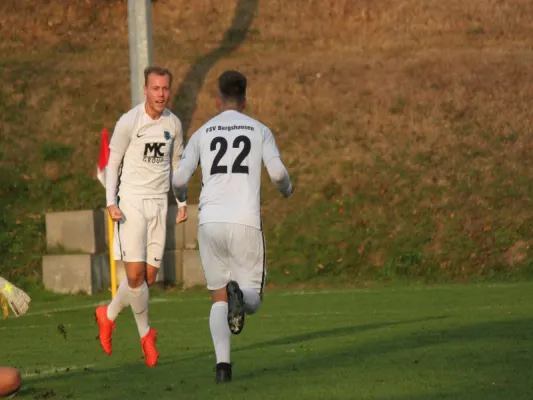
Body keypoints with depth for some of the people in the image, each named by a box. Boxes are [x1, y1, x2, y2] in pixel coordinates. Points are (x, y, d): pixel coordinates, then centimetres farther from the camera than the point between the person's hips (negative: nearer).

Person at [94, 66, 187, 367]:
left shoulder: (173, 124, 5)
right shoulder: (129, 122, -9)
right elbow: (113, 162, -2)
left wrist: (183, 203, 13)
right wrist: (111, 203, -10)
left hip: (159, 204, 4)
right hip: (131, 203, -4)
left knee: (150, 277, 2)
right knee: (135, 274, -12)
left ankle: (109, 315, 26)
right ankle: (146, 333, 7)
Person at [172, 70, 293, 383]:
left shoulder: (202, 133, 12)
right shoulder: (260, 130, 9)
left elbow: (180, 179, 5)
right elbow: (278, 172, -4)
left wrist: (181, 195, 30)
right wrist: (287, 188, 21)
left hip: (210, 222, 2)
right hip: (246, 222, -2)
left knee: (219, 298, 13)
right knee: (253, 300, 8)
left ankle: (223, 364, -8)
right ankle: (238, 294, -32)